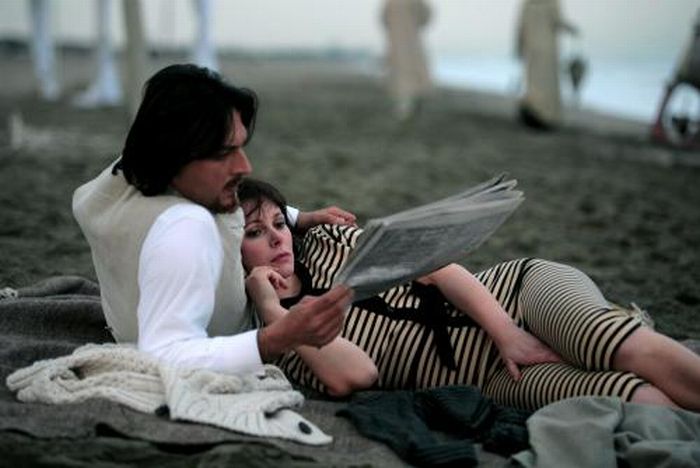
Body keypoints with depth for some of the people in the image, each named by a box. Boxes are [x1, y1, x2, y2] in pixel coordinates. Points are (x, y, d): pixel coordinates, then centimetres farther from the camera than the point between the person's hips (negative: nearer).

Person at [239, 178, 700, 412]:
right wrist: (271, 307, -13)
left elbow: (436, 266, 3)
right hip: (499, 377, -2)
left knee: (639, 354, -28)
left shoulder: (325, 242, 10)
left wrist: (505, 331, -11)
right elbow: (353, 375, -17)